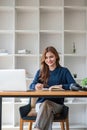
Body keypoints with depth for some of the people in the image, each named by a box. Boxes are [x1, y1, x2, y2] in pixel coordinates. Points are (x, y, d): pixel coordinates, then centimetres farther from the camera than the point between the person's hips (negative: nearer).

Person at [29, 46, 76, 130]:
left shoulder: (64, 71, 10)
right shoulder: (40, 72, 16)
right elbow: (31, 86, 6)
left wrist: (60, 86, -20)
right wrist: (36, 85, -19)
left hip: (57, 104, -1)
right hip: (41, 103, 2)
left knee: (46, 104, -35)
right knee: (48, 111, -34)